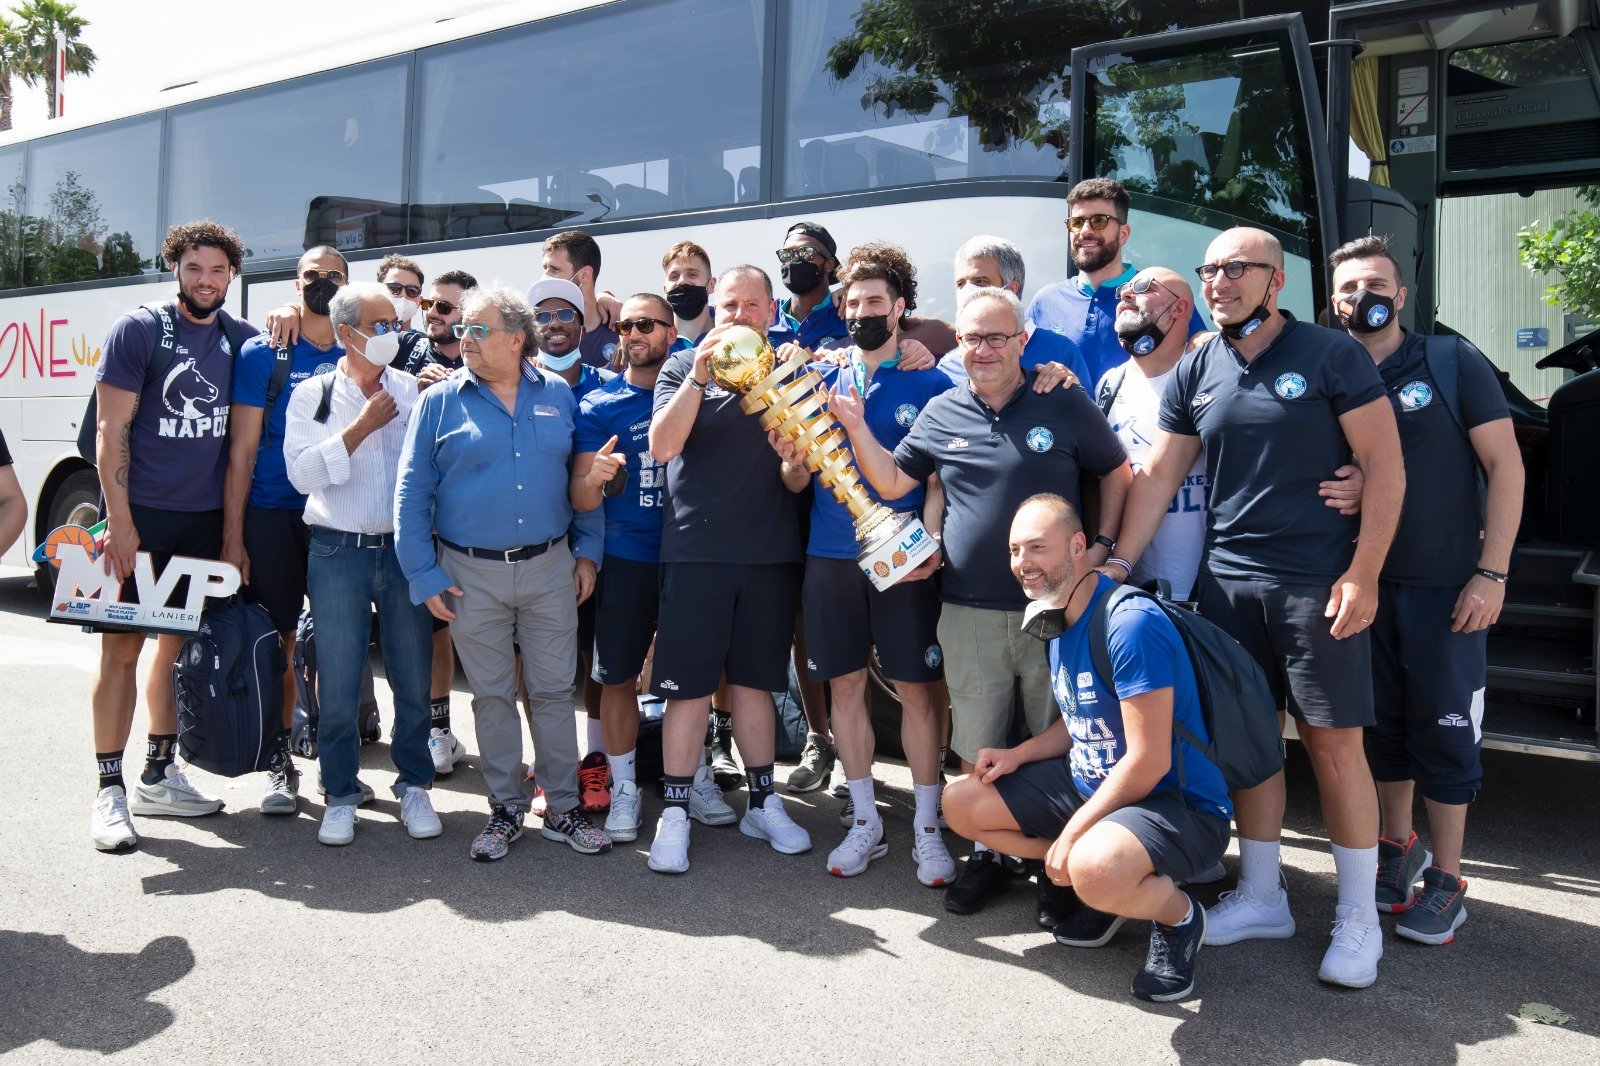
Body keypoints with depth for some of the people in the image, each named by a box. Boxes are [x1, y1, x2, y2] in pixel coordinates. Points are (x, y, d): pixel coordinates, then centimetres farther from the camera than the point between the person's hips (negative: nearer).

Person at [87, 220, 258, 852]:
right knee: (121, 650, -2)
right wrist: (119, 519, -13)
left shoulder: (242, 340, 8)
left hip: (206, 520, 4)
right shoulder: (138, 330, -4)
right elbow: (111, 431, -8)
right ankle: (110, 791, 6)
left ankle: (158, 777, 24)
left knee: (179, 645, 12)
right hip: (140, 516, -4)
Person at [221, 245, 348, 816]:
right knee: (277, 639, 3)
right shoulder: (262, 353, 0)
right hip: (273, 514, -2)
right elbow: (242, 451, -3)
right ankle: (280, 762, 14)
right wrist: (233, 537, -7)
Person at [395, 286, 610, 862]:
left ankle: (563, 809, 18)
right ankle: (506, 809, 22)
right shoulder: (439, 401, -1)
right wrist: (424, 576, -5)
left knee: (553, 690, 7)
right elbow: (411, 493, -1)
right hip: (472, 574, -1)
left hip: (549, 567, 1)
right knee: (491, 695, 9)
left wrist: (588, 549, 4)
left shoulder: (558, 395, 4)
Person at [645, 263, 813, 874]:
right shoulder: (683, 368, 3)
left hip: (770, 551, 2)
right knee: (689, 684, -1)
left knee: (753, 680, 11)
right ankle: (676, 811, 8)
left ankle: (763, 802, 23)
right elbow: (661, 446, -12)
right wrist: (699, 376, -22)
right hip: (696, 548, -2)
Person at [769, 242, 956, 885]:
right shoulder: (820, 376, 9)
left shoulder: (929, 384, 1)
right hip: (830, 557, 3)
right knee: (845, 685, 8)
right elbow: (797, 482, 9)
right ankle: (865, 822, 21)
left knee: (914, 688, 0)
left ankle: (927, 828, 12)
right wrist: (792, 462, -14)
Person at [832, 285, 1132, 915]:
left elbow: (1116, 474, 9)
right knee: (977, 749, 11)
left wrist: (1102, 544, -2)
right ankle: (985, 857, 26)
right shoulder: (942, 414, 7)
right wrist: (856, 428, -3)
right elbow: (892, 483, 10)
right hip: (969, 612, 3)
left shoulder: (1065, 405, -1)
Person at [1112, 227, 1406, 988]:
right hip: (1228, 582, 5)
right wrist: (1120, 562, 3)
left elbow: (1385, 467, -7)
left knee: (1334, 745, -1)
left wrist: (1362, 574, -13)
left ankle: (1358, 917, 13)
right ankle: (1261, 896, 26)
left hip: (1318, 583, -5)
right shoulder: (1196, 373, 9)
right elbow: (1158, 477, 11)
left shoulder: (1331, 356, -5)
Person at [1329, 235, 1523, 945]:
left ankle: (1445, 879, 14)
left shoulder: (1452, 362, -4)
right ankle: (1397, 845, 31)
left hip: (1444, 586, -3)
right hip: (1365, 584, 3)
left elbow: (1505, 465, -6)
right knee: (1382, 721, 13)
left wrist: (1491, 573, -12)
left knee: (1443, 725, 2)